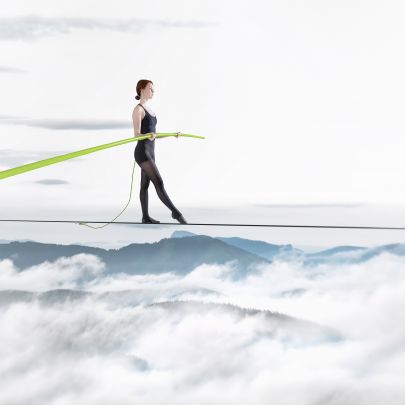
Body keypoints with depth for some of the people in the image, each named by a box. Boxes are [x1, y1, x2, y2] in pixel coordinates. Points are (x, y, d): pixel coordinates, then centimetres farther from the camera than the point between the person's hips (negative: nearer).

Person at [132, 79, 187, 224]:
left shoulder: (148, 110, 17)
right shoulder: (138, 110, -12)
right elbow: (136, 135, -18)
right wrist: (149, 136, -38)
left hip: (150, 152, 10)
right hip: (142, 153, -10)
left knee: (145, 185, 11)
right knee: (159, 183, -12)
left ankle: (145, 217, 14)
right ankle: (176, 212, -13)